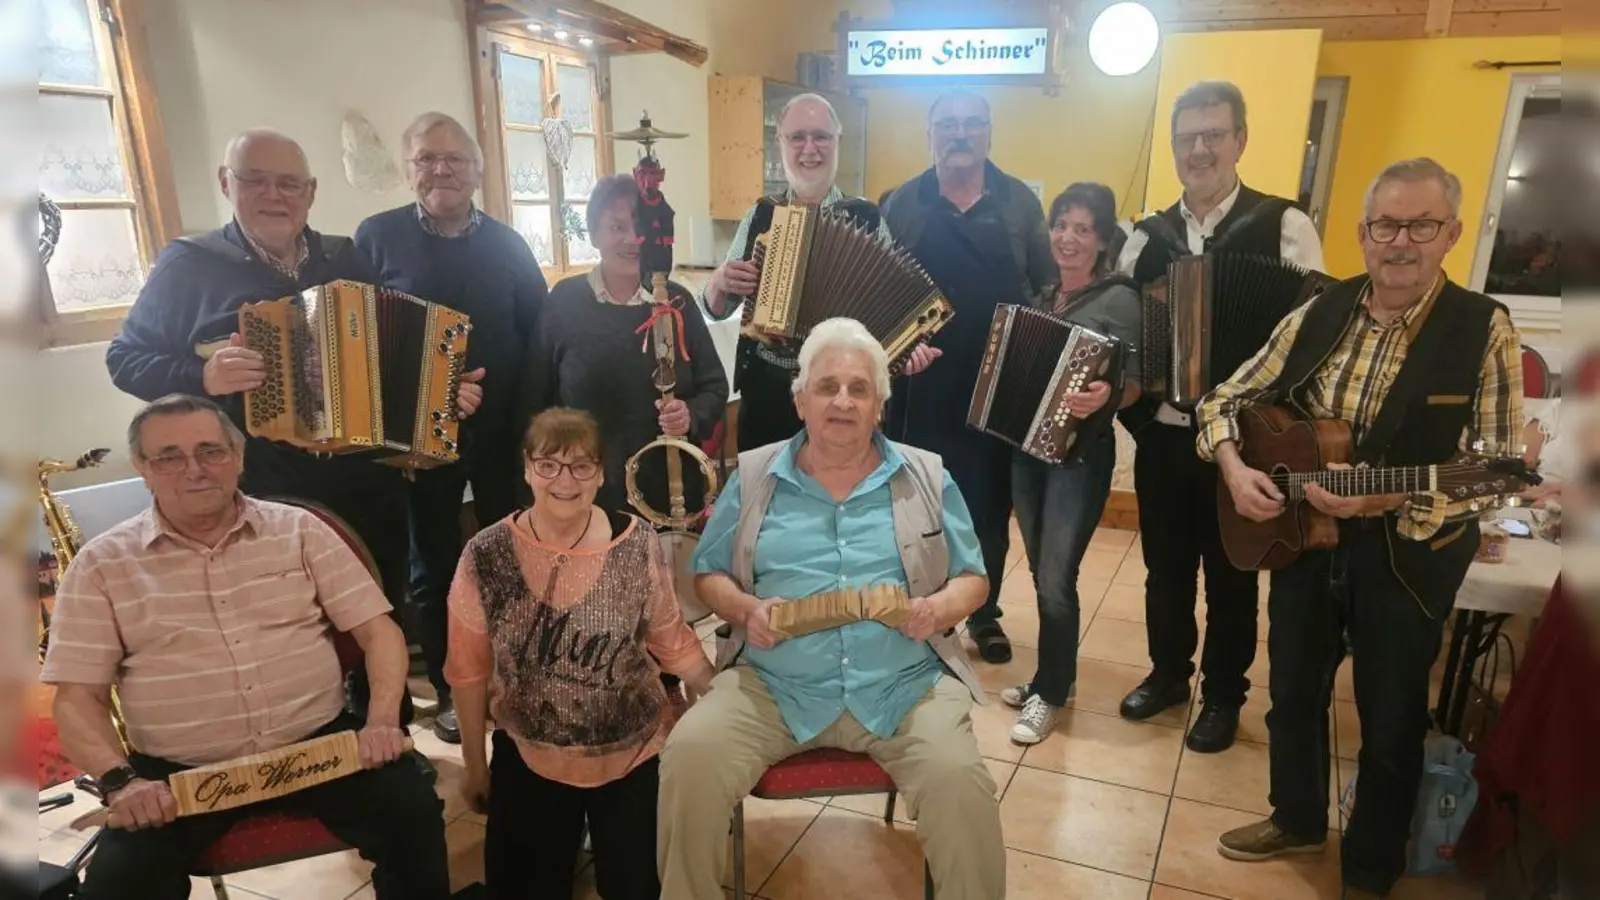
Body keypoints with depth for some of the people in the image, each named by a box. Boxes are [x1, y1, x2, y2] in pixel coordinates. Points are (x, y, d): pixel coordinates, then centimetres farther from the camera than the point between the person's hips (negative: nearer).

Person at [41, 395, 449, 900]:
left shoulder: (299, 529, 5)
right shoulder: (102, 564, 3)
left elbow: (377, 629, 2)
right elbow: (77, 697, 0)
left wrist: (383, 719, -13)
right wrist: (119, 779, -18)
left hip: (319, 743, 0)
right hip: (180, 772, 0)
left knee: (414, 812, -22)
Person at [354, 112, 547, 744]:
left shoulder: (506, 243, 3)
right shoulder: (377, 236, -2)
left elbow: (539, 335, 2)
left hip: (502, 429, 2)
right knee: (433, 564, 11)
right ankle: (447, 691, 28)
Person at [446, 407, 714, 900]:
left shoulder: (638, 545, -15)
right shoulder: (486, 556, -14)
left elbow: (671, 641, -2)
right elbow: (469, 670, -3)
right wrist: (475, 767, 5)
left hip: (633, 754, 0)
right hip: (529, 758, 1)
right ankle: (561, 839, 37)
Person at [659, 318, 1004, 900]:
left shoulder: (928, 477, 9)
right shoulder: (752, 476, 9)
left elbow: (972, 579, 12)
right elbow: (708, 574, 12)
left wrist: (939, 607, -11)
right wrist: (746, 609, -9)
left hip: (906, 686, 0)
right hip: (773, 685, 1)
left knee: (960, 782, -26)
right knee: (690, 758, -22)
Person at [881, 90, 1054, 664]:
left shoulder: (1020, 202, 3)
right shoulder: (903, 204, 1)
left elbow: (1048, 290, 5)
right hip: (923, 383, 0)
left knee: (990, 503, 11)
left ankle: (985, 613, 30)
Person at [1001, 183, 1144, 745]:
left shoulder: (1119, 300, -9)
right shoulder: (1040, 296, 9)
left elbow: (1135, 384, -13)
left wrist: (1105, 397, -32)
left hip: (1080, 455, -6)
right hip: (1025, 447, 6)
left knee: (1056, 581, -4)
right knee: (1040, 573, 15)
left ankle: (1049, 693, 15)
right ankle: (1053, 672, 32)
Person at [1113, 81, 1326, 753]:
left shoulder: (1284, 226, -6)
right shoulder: (1148, 235, 6)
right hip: (1160, 433, 4)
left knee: (1231, 575, 12)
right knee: (1165, 565, 17)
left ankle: (1223, 695, 32)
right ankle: (1168, 672, 39)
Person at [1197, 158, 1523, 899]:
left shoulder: (1483, 329, -12)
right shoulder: (1319, 313, -1)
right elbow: (1228, 398, 3)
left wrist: (1390, 500, -28)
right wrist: (1233, 466, -15)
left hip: (1407, 558, -3)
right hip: (1302, 539, 4)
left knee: (1391, 725, 13)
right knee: (1294, 693, 19)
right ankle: (1297, 820, 45)